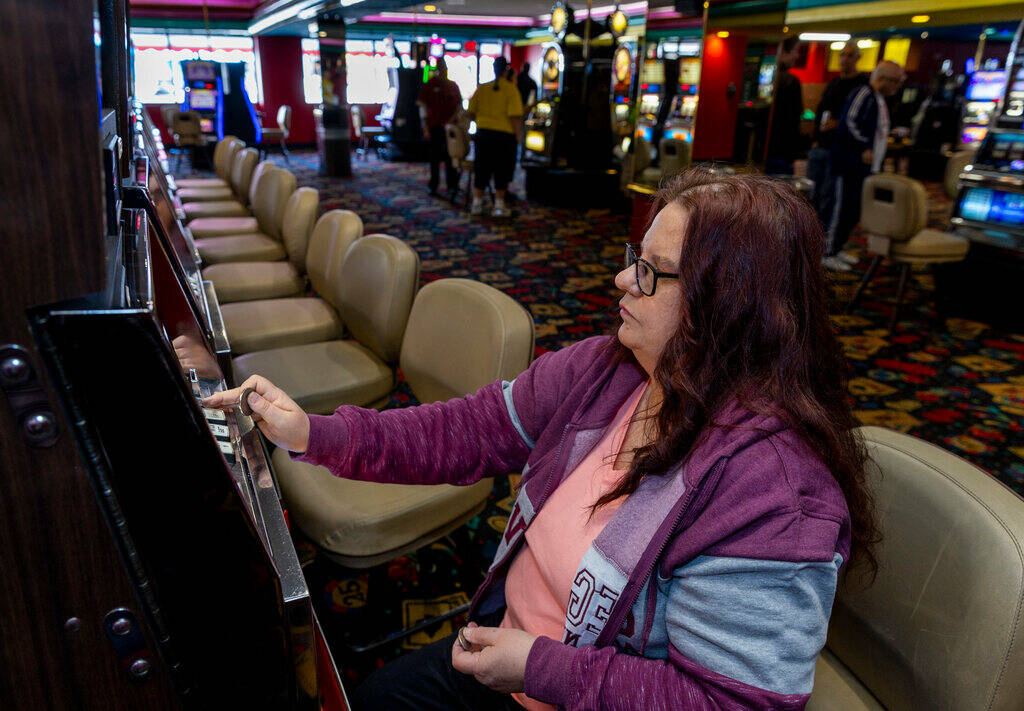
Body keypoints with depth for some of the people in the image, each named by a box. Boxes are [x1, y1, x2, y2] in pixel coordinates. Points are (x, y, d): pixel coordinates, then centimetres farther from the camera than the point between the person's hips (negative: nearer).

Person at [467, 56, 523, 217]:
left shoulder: (482, 88, 3)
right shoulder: (511, 89, -9)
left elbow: (471, 112, 7)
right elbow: (515, 116, -15)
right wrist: (518, 135, -7)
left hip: (483, 133, 4)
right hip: (505, 135, -3)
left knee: (481, 169, 12)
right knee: (502, 172, 7)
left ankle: (477, 204, 17)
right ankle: (499, 206, 10)